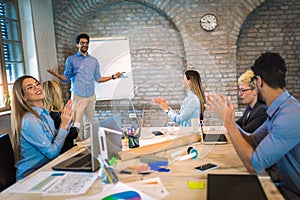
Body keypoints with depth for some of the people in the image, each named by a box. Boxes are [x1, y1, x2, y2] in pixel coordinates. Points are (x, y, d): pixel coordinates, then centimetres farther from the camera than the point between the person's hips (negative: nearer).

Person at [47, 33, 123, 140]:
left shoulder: (94, 60, 15)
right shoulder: (71, 59, 6)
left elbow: (98, 78, 16)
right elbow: (67, 78, 6)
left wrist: (113, 77, 8)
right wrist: (56, 75, -13)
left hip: (91, 96, 3)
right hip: (77, 95, -3)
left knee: (90, 121, 5)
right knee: (78, 122, -5)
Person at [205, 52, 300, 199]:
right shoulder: (278, 110, 3)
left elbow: (253, 165, -26)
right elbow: (252, 141, 7)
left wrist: (228, 121, -21)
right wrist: (227, 117, -1)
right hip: (286, 186, 7)